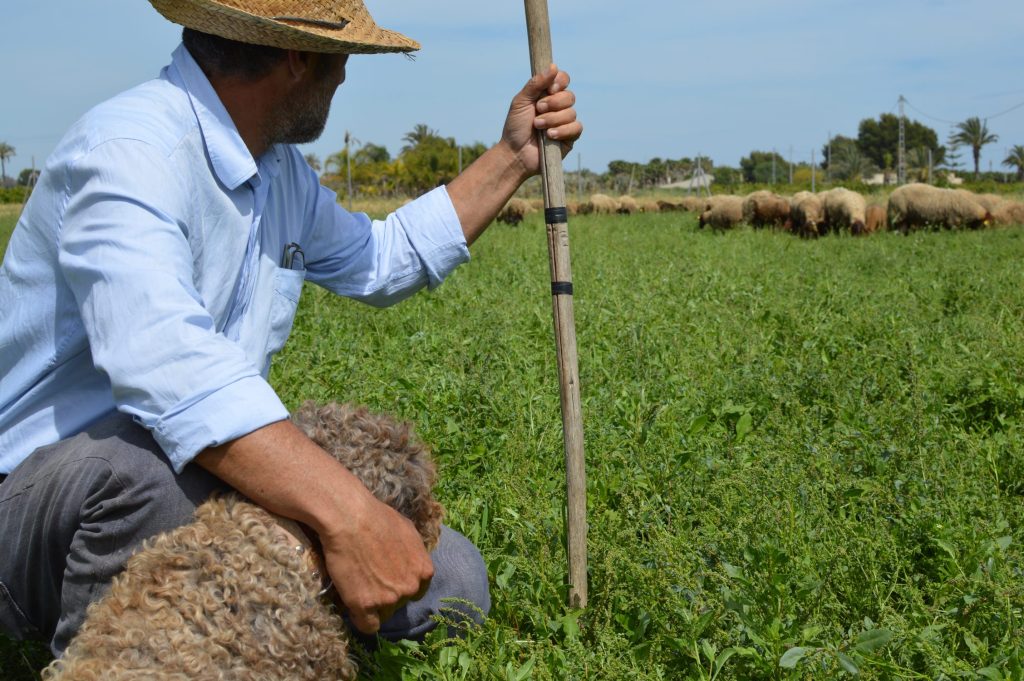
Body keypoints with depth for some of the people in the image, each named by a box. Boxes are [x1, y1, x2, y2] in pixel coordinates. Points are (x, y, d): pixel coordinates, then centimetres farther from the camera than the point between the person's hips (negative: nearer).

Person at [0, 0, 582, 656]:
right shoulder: (128, 150, -22)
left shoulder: (280, 171, 9)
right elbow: (166, 362, -39)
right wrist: (346, 514, -47)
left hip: (214, 504, 8)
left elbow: (378, 261, 26)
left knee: (450, 579, -4)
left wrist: (513, 158, 19)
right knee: (160, 459, -41)